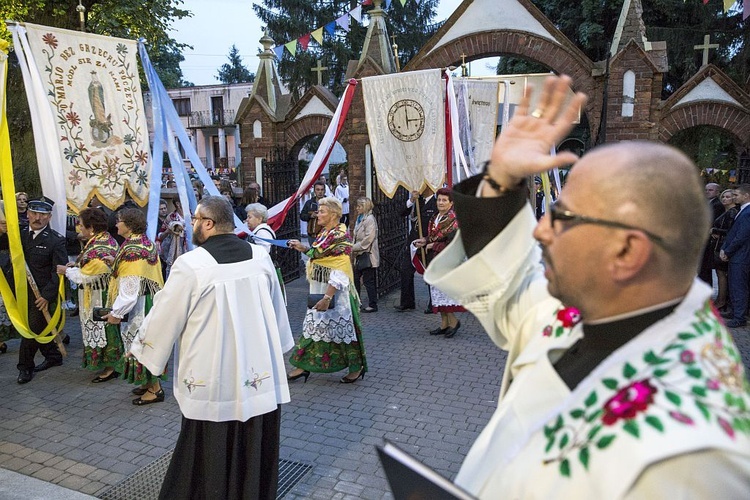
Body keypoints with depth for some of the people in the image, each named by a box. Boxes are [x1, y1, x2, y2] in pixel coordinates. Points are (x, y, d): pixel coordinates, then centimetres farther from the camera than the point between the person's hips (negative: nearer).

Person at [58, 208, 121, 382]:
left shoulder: (99, 248, -25)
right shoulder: (105, 239, 5)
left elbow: (87, 276, -20)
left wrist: (67, 271, -6)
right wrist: (78, 264, 3)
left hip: (98, 298, -10)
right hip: (100, 294, 10)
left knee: (101, 330, 2)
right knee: (104, 328, 18)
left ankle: (109, 368, 14)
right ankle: (109, 362, 29)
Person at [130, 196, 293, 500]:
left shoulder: (191, 265, -16)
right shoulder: (260, 257, -2)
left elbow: (166, 315, -6)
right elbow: (278, 308, 10)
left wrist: (142, 349, 13)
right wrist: (279, 347, 26)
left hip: (213, 377, -4)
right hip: (259, 373, 5)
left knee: (211, 449, 13)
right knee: (255, 443, 18)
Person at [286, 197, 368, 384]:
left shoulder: (340, 237, -17)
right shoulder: (325, 233, 10)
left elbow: (339, 273, -22)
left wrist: (327, 297, -27)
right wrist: (304, 249, 5)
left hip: (335, 292, -8)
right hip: (319, 290, 9)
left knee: (341, 327, 2)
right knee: (314, 326, 13)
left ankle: (357, 367, 19)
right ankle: (304, 365, 23)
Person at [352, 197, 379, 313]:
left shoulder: (370, 219, -14)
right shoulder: (360, 219, 16)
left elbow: (368, 239, -21)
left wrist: (354, 247, -17)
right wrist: (353, 248, 5)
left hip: (368, 255, -10)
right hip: (360, 255, 10)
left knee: (369, 281, -2)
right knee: (355, 278, 14)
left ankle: (373, 305, 7)